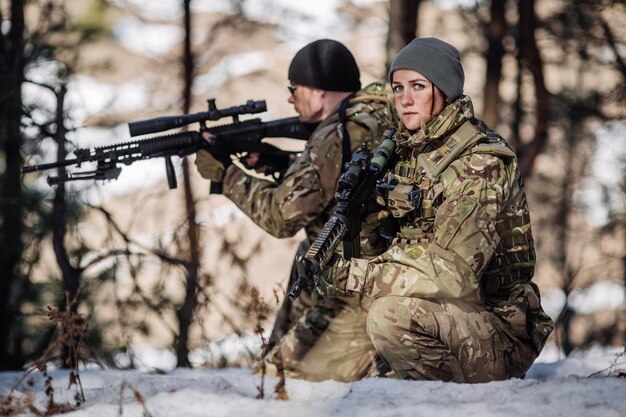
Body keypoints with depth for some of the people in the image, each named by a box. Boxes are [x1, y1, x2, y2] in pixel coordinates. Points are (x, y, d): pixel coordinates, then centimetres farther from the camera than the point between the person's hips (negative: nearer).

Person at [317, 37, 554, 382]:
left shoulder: (481, 163, -18)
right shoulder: (406, 149, 6)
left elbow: (450, 273, -28)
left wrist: (348, 275, -25)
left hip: (500, 338, -8)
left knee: (390, 313, -32)